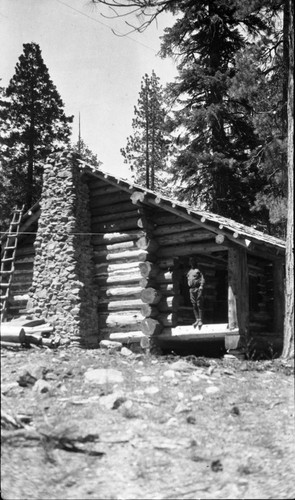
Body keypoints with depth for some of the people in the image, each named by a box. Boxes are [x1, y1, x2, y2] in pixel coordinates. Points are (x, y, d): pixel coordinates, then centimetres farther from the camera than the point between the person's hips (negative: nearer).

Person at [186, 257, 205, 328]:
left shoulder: (197, 271, -2)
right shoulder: (189, 272, 18)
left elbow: (202, 280, -8)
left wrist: (201, 288, -17)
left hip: (197, 289, -6)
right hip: (191, 290, 6)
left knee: (199, 305, -7)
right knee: (194, 306, 5)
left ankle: (200, 320, -7)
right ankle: (197, 320, 8)